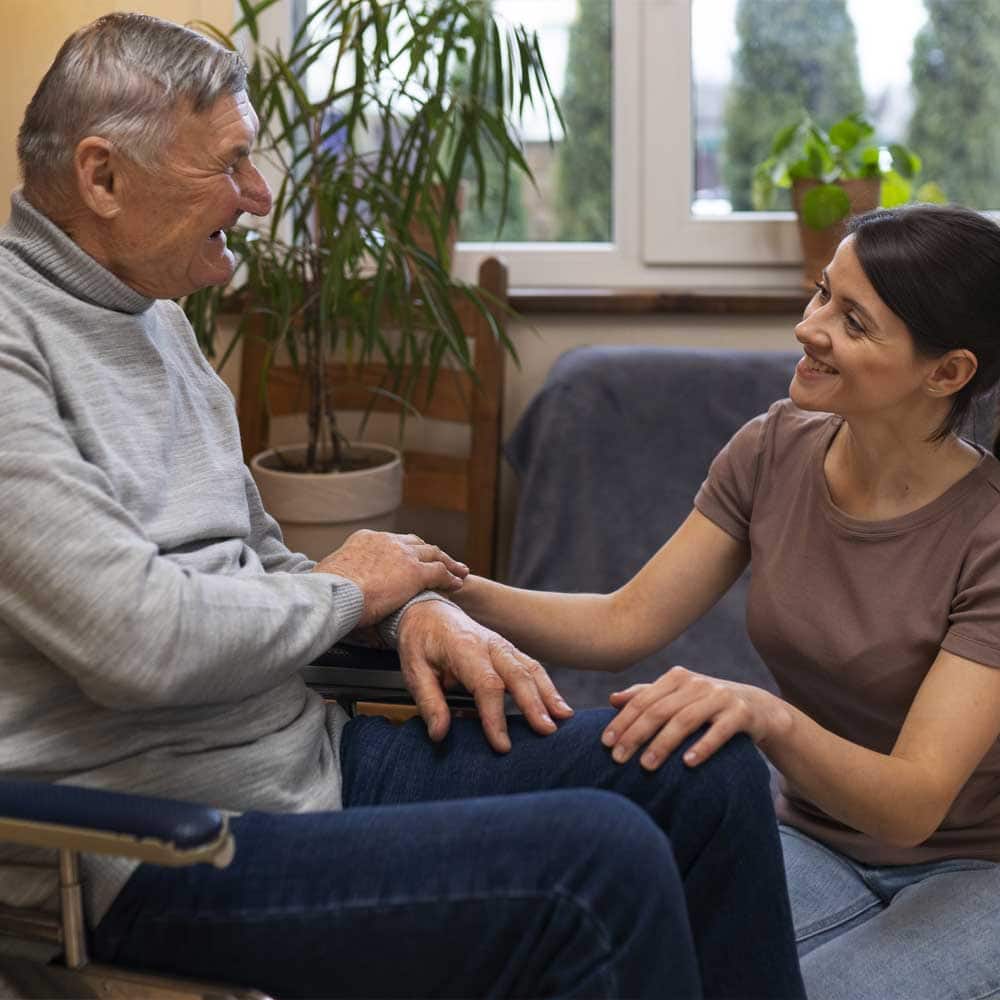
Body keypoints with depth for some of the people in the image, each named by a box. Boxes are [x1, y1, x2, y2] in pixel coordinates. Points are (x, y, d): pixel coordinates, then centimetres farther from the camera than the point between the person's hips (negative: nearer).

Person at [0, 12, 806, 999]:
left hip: (309, 751, 9)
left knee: (709, 769, 1)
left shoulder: (152, 315, 15)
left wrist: (419, 605, 2)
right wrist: (345, 590, -7)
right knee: (599, 861, -27)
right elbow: (139, 640, -26)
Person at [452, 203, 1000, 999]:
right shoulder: (776, 451, -7)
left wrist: (770, 717, -48)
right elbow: (625, 624, -6)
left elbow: (914, 802, -28)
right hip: (817, 842, 3)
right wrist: (452, 589, -22)